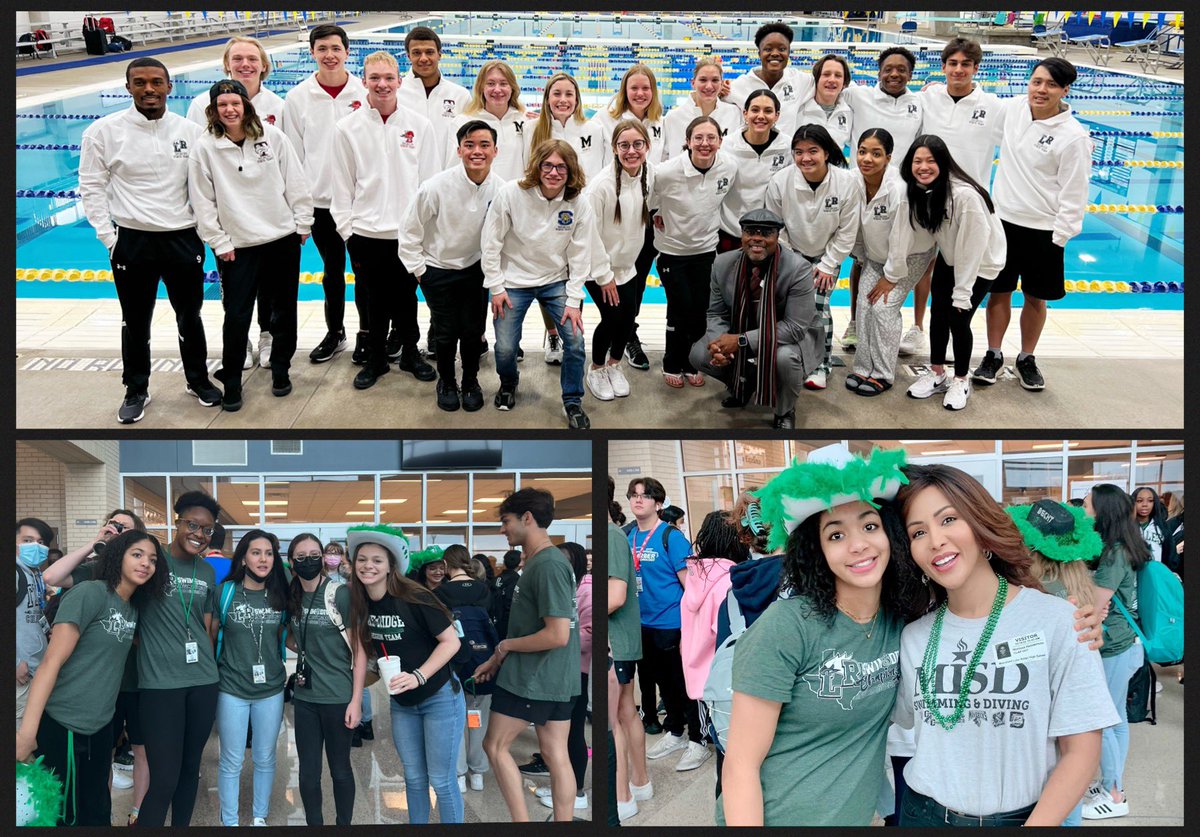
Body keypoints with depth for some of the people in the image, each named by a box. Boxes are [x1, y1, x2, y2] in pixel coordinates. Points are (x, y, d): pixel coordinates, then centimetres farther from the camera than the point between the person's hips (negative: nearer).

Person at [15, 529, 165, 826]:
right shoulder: (89, 593, -14)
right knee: (61, 816, 0)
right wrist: (26, 731, -22)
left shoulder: (133, 609, 9)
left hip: (101, 726, 7)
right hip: (62, 726, -7)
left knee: (97, 812, 14)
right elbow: (52, 661, -18)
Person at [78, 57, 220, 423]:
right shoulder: (103, 131, -7)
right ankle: (136, 390, 29)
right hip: (133, 241, -1)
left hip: (184, 239, 1)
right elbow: (91, 187, -3)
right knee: (136, 322, 12)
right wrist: (108, 237, -6)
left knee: (189, 317, 16)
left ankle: (198, 380, 34)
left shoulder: (190, 131, -1)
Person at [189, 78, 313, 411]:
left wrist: (303, 222, 2)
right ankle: (231, 382, 13)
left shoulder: (272, 136, -3)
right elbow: (203, 201, -4)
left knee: (284, 309, 13)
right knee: (237, 316, -1)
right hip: (238, 246, -2)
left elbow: (295, 181, 2)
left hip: (283, 238, 2)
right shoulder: (205, 148, -6)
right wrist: (219, 242, -6)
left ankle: (280, 369, 30)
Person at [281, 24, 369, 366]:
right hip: (319, 200, 1)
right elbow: (294, 154, 3)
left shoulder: (365, 93, -5)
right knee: (332, 270, 14)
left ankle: (366, 333, 22)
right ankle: (335, 333, 29)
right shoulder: (298, 98, 0)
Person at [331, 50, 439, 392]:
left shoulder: (419, 125, 0)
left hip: (409, 232, 0)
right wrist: (346, 227, -2)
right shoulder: (347, 129, -1)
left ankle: (409, 352, 32)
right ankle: (375, 359, 26)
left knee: (406, 298, 13)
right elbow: (341, 185, 2)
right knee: (374, 301, 10)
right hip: (365, 233, 0)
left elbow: (431, 180, 2)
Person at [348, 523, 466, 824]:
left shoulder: (413, 598, -21)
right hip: (401, 703, 6)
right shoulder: (360, 603, -4)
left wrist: (418, 677, -26)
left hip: (439, 698, -6)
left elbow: (451, 641, -19)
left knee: (441, 780, 1)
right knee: (414, 778, 15)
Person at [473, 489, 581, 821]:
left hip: (531, 678, -9)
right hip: (557, 678, 9)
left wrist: (507, 645, -12)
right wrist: (497, 659, 18)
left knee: (496, 746, 6)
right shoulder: (542, 561, 12)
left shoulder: (548, 565, -20)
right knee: (556, 756, 9)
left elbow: (557, 635, -25)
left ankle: (522, 823, 8)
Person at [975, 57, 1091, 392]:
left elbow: (1073, 195, -11)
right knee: (999, 290, 11)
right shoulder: (1012, 108, -4)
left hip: (1041, 230, -3)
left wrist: (1060, 238, -11)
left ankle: (1026, 359, 27)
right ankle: (993, 355, 26)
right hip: (1002, 220, 3)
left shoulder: (1073, 136, -15)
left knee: (1035, 297, 10)